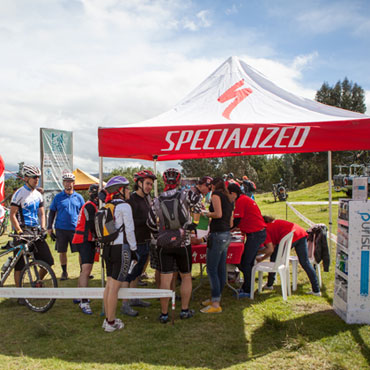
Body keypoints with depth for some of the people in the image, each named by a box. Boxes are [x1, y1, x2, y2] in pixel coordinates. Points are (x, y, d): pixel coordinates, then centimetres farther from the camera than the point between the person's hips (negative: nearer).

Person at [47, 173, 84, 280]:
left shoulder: (78, 197, 7)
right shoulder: (58, 197, 5)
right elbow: (52, 212, 9)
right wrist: (49, 227, 3)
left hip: (75, 228, 0)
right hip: (61, 229, 0)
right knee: (62, 251, 7)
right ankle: (64, 272, 22)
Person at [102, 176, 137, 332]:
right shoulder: (125, 206, -11)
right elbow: (129, 230, -11)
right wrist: (133, 249, -2)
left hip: (108, 248, 8)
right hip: (121, 249, -8)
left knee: (109, 284, 14)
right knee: (115, 287, -2)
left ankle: (108, 319, 23)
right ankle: (111, 323, 6)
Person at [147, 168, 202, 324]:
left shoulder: (157, 201, 4)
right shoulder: (185, 195, -6)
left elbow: (151, 223, 10)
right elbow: (197, 199, -19)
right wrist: (196, 212, 1)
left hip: (164, 245, 2)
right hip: (183, 243, -2)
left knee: (165, 279, 4)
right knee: (186, 276, 14)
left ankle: (164, 314, 9)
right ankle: (185, 310, 21)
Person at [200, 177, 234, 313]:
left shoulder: (216, 194, -5)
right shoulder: (228, 199, 19)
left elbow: (218, 214, -19)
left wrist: (207, 214, -1)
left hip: (218, 235, -9)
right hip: (227, 235, 9)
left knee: (211, 270, -5)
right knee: (221, 269, 14)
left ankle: (215, 305, -3)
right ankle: (216, 298, 24)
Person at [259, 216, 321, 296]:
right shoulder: (273, 223, 32)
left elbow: (270, 250, -1)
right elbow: (274, 246, 32)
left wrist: (262, 258, 15)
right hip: (302, 234, 8)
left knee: (274, 258, 14)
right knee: (305, 263, 12)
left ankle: (269, 285, 25)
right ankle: (316, 290, 13)